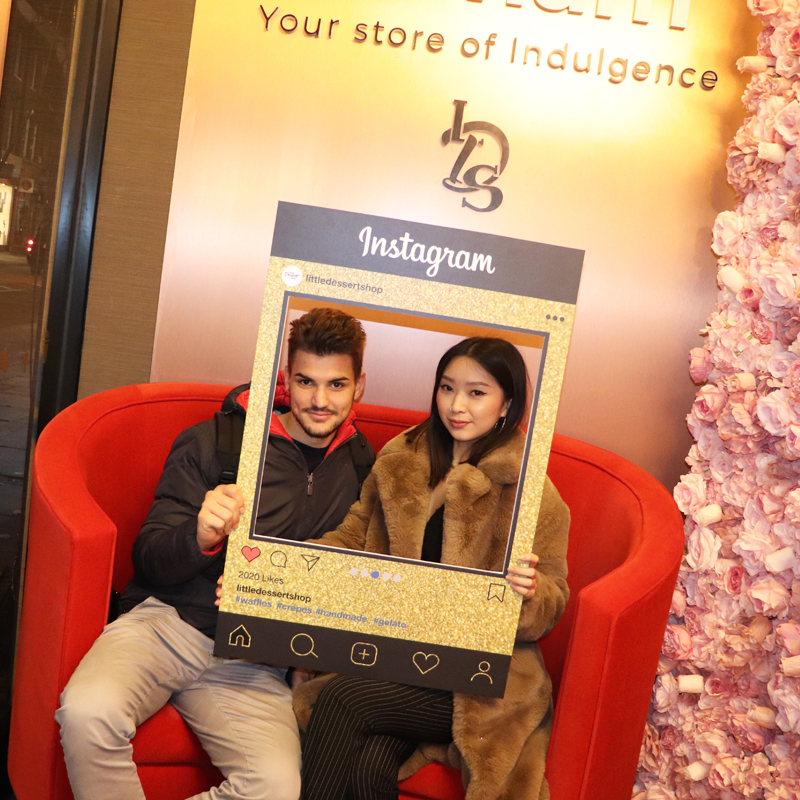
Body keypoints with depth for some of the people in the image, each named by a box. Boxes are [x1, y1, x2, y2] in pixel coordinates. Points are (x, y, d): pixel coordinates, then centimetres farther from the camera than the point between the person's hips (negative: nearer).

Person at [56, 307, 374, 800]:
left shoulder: (360, 473, 9)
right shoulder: (212, 442, 3)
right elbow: (148, 560, 2)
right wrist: (201, 537, -22)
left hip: (251, 662, 1)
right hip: (165, 622, -1)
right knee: (89, 710, -33)